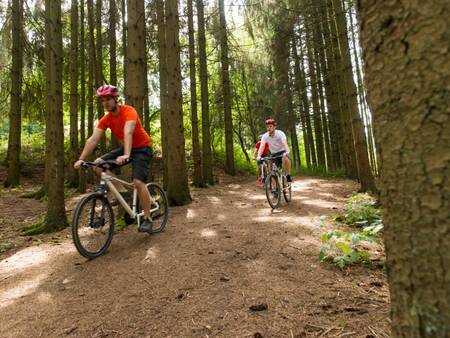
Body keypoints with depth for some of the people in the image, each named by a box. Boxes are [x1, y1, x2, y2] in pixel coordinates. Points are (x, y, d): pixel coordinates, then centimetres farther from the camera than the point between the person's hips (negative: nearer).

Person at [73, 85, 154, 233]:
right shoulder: (105, 119, -3)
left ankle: (147, 218, -7)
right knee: (99, 163, -8)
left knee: (138, 182, -22)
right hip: (125, 148, 7)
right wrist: (81, 159, -19)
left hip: (142, 148, -7)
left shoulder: (129, 111, -21)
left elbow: (128, 133, -38)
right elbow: (93, 139, -9)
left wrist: (126, 155, -52)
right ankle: (122, 191, -1)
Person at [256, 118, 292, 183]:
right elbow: (262, 146, -24)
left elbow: (284, 143, -36)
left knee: (285, 159, -36)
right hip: (274, 154, 3)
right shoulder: (265, 136, -13)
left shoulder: (280, 133, -20)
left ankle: (288, 176, -19)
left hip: (282, 151, -3)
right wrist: (258, 156, -41)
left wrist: (287, 152, -55)